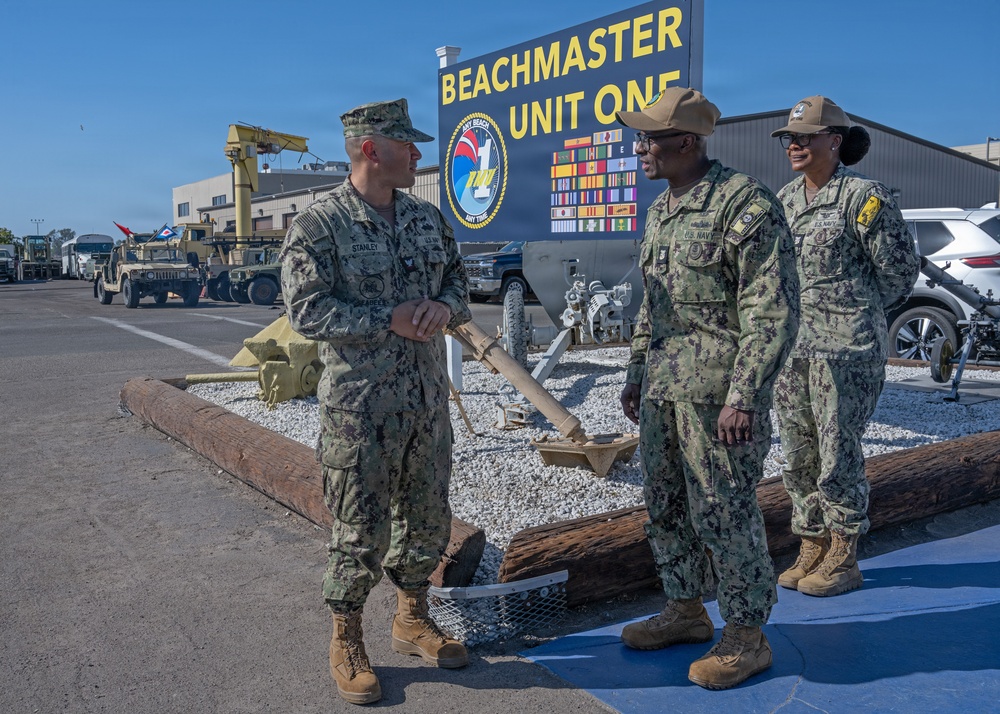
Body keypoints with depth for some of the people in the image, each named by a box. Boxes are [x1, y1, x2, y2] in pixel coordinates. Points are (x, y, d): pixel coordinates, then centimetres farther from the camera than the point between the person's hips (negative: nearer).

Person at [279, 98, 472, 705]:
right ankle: (347, 643, 22)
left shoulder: (429, 218, 9)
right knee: (361, 529, 3)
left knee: (428, 518, 16)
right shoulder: (318, 225, -10)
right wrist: (389, 319, -21)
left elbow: (459, 283, 14)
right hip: (360, 407, -6)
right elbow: (306, 309, -16)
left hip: (428, 401, 6)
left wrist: (444, 307, -9)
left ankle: (413, 620, 36)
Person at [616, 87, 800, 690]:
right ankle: (687, 611, 32)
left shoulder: (746, 204, -13)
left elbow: (774, 311, -17)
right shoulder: (661, 211, 14)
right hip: (663, 390, 9)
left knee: (724, 514, 0)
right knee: (666, 506, 15)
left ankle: (748, 636, 17)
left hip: (718, 394, -8)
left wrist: (744, 397, -22)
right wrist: (637, 373, 20)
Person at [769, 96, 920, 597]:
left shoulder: (864, 195, -8)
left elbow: (901, 268, -3)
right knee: (798, 456, 11)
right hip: (790, 346, 7)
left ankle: (843, 561, 14)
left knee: (838, 454, 0)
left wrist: (856, 313, 8)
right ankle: (811, 551, 25)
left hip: (846, 348, -7)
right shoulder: (785, 199, 11)